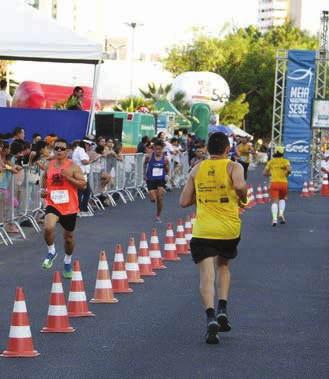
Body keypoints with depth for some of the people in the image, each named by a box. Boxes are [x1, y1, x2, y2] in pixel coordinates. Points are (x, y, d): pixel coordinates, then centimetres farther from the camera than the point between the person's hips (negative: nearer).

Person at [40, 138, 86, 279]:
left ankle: (68, 262, 39)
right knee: (48, 227, -28)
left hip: (69, 207, -1)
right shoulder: (48, 166, 3)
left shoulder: (73, 167, -8)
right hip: (52, 204, 1)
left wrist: (68, 177, -23)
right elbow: (44, 181, 21)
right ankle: (51, 252, -1)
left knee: (68, 237, 14)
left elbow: (83, 185, -12)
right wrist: (43, 191, 2)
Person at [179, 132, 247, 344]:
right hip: (229, 228, 0)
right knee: (223, 266, 25)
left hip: (203, 230, 0)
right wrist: (243, 200, -2)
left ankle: (211, 316, -27)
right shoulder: (233, 167, -1)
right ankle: (222, 309, 9)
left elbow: (184, 202, 8)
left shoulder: (197, 170, 8)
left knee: (207, 275, -5)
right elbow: (240, 186, -23)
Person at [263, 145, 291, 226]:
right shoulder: (285, 161, 6)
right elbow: (289, 170, -13)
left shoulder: (271, 161, 11)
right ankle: (281, 214, 1)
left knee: (274, 201, -4)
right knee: (282, 199, 24)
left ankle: (274, 218, -25)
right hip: (283, 183, 0)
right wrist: (286, 174, 7)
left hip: (274, 183, 0)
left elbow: (265, 173, 10)